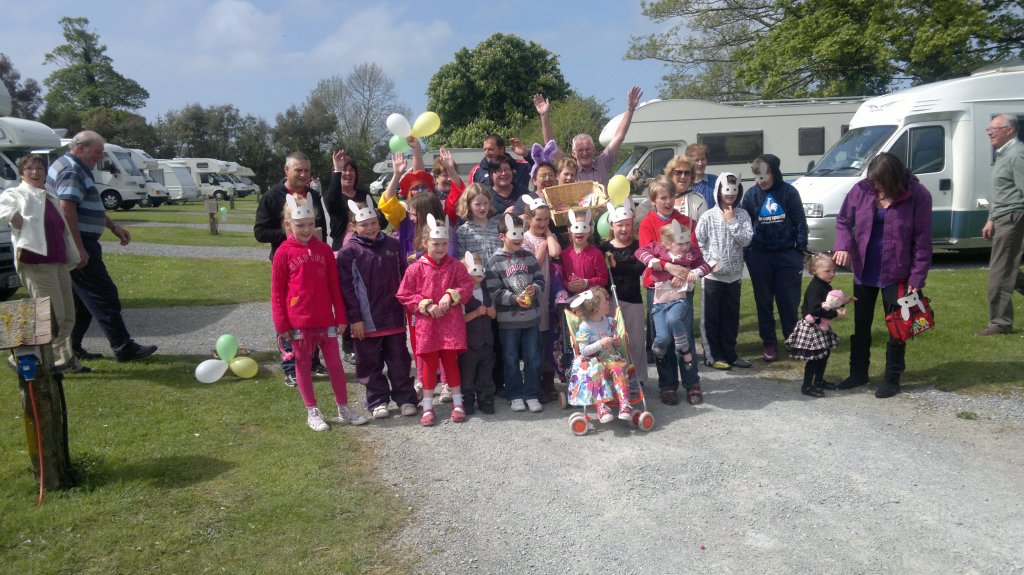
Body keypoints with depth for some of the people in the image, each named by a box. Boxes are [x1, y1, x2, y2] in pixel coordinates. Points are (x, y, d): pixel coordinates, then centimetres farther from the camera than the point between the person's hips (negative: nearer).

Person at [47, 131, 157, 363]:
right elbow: (66, 210, -24)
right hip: (77, 245, -11)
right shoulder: (71, 170, -14)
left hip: (78, 245, 11)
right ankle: (124, 348, -3)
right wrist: (79, 248, -25)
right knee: (104, 297, -7)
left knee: (79, 299, 15)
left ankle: (70, 348, 21)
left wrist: (114, 226, 23)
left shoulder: (78, 170, 19)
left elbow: (90, 206, 29)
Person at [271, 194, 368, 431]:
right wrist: (281, 324, -5)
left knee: (335, 363, 7)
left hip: (325, 319, 3)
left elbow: (334, 286, 7)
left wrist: (340, 316, 5)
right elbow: (277, 291, -3)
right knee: (303, 365, 9)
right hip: (298, 322, -2)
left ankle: (343, 409, 19)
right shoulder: (284, 252, -6)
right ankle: (312, 412, 21)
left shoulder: (324, 249, 3)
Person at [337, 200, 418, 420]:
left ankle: (405, 398, 21)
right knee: (371, 364, 9)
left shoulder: (392, 245, 4)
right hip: (367, 320, -2)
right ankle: (378, 402, 22)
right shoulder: (349, 252, -6)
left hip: (394, 317, 2)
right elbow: (347, 288, -7)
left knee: (399, 361, 10)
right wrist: (355, 319, -10)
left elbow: (405, 277, 11)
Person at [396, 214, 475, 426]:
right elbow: (404, 295, -3)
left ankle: (458, 403, 21)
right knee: (429, 364, 6)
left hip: (451, 323, 1)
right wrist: (426, 306, -12)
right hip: (426, 323, -1)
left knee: (451, 362, 8)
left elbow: (467, 286, -3)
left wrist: (450, 296, -18)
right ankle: (427, 407, 16)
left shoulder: (455, 265, 1)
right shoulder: (416, 268, -4)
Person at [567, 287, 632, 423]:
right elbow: (583, 350, -14)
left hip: (611, 357, 4)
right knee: (597, 369, -36)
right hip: (593, 360, -4)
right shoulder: (585, 327, -8)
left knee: (619, 366, -28)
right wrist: (600, 343, -22)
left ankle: (624, 404, -34)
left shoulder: (609, 322, 10)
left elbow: (615, 338, 23)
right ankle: (602, 407, -40)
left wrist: (618, 341, -2)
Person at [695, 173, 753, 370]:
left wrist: (732, 222, -11)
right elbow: (697, 242, -6)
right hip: (712, 275, -3)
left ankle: (729, 354, 23)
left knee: (731, 317, 12)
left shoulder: (742, 215, 3)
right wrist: (710, 262, -11)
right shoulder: (708, 216, -6)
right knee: (711, 317, 3)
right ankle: (712, 356, 11)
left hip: (734, 275, 4)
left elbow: (746, 240, -7)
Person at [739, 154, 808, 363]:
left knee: (789, 300, 4)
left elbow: (800, 222, 0)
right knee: (764, 301, 8)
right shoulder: (751, 195, 0)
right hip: (760, 256, 1)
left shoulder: (789, 192, -4)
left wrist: (801, 250, -3)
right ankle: (769, 343, 19)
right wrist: (745, 254, 1)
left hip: (787, 254, -1)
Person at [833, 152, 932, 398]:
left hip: (896, 274, -4)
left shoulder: (918, 196, -15)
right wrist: (843, 245, -15)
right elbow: (843, 220, 4)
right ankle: (858, 373, 31)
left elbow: (922, 241, -13)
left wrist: (917, 278, -15)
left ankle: (892, 379, 22)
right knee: (861, 325, 16)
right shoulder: (861, 189, -7)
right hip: (864, 271, 4)